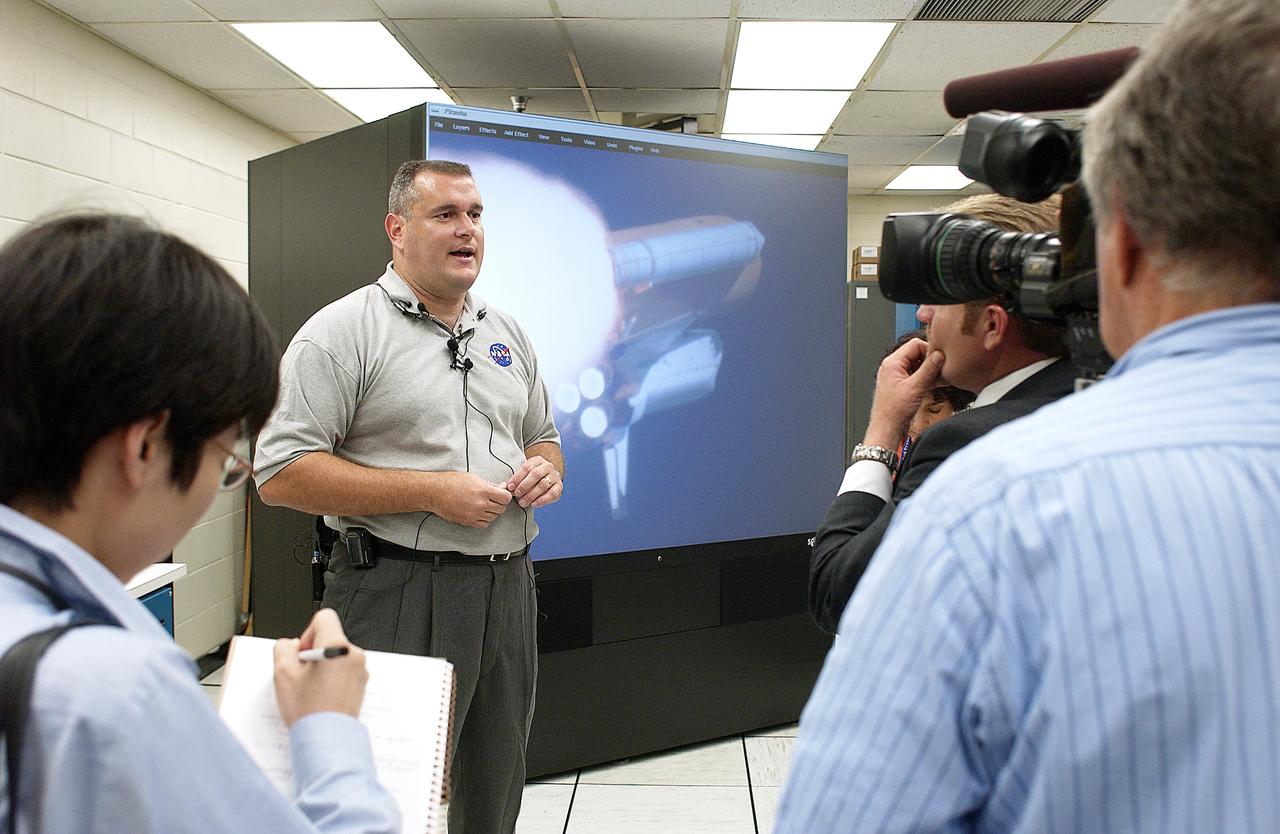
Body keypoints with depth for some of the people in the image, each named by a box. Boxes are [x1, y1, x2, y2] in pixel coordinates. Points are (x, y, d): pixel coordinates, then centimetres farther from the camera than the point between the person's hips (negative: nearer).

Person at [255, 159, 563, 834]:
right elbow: (281, 474, -14)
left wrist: (546, 470, -1)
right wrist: (432, 492, -18)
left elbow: (542, 439, 25)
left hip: (508, 589, 6)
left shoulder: (506, 334, 14)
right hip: (401, 594, -6)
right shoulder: (343, 330, -7)